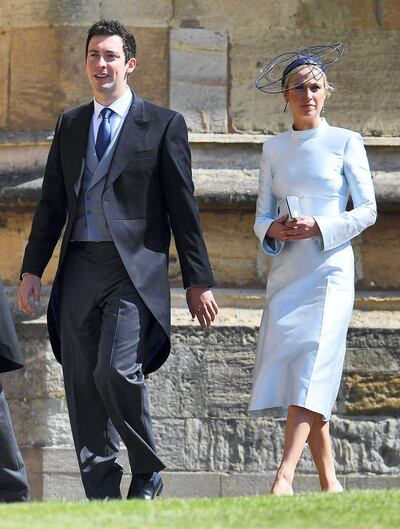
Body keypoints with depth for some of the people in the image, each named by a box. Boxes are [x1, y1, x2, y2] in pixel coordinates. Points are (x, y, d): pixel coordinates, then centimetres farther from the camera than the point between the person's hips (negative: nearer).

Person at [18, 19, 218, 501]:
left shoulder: (163, 125, 3)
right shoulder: (70, 125, 16)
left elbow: (183, 208, 1)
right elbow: (52, 204, 18)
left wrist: (197, 282, -1)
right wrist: (32, 269, 9)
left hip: (135, 267, -5)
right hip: (80, 267, 5)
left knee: (117, 370, -21)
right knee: (81, 385, 2)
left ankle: (147, 474, 0)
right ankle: (101, 499, 8)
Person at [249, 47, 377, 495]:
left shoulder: (345, 143, 2)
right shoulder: (274, 149, 13)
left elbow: (367, 210, 0)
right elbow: (262, 215, 14)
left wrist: (319, 227, -14)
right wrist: (272, 229, -10)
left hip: (329, 268, -5)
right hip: (286, 269, 5)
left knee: (310, 366, -18)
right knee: (295, 375, 2)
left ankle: (284, 477, -27)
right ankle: (329, 482, 10)